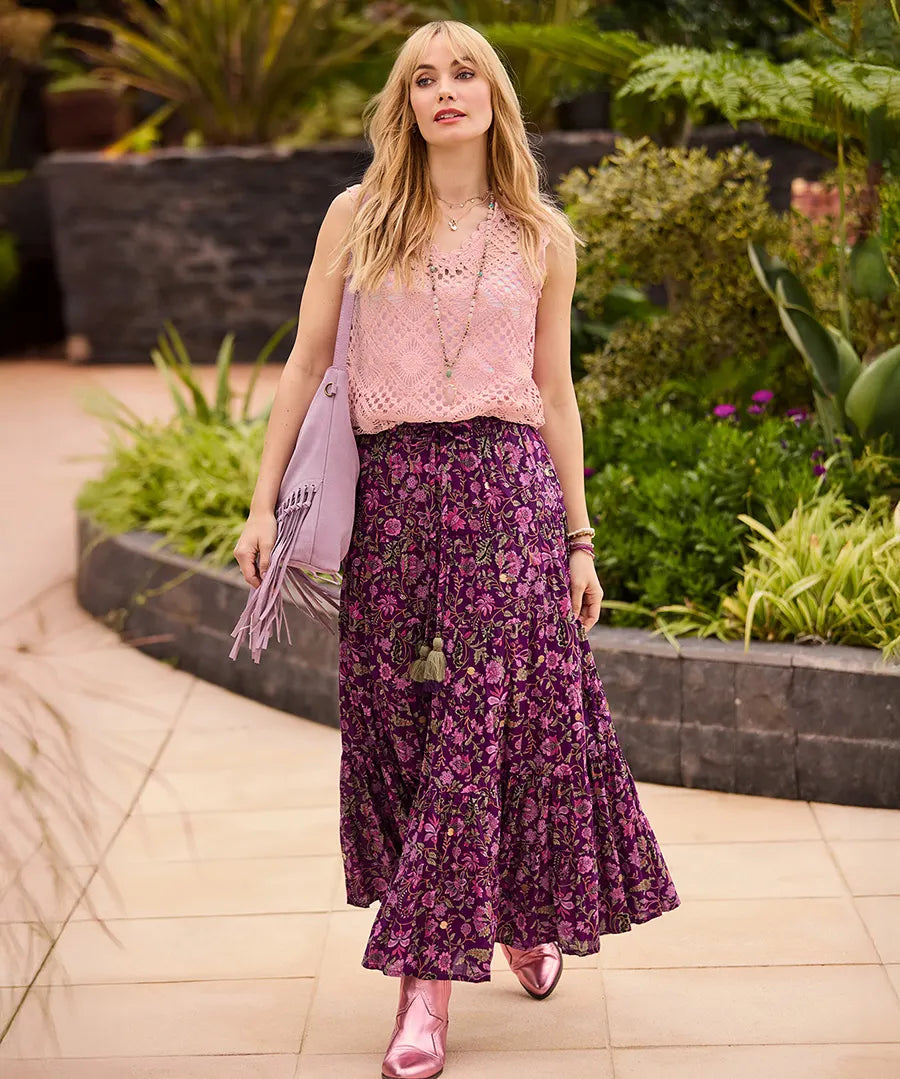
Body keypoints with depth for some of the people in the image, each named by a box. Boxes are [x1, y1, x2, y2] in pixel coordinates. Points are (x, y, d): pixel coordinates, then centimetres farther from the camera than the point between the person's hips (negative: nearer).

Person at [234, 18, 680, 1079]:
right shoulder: (358, 217, 7)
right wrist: (263, 503, 0)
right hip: (389, 491, 1)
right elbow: (304, 365, 7)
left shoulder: (541, 236, 8)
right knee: (396, 719, 3)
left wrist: (579, 539, 9)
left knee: (488, 720, -6)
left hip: (509, 487, -1)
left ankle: (428, 974, 3)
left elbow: (555, 393, 11)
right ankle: (506, 923, 21)